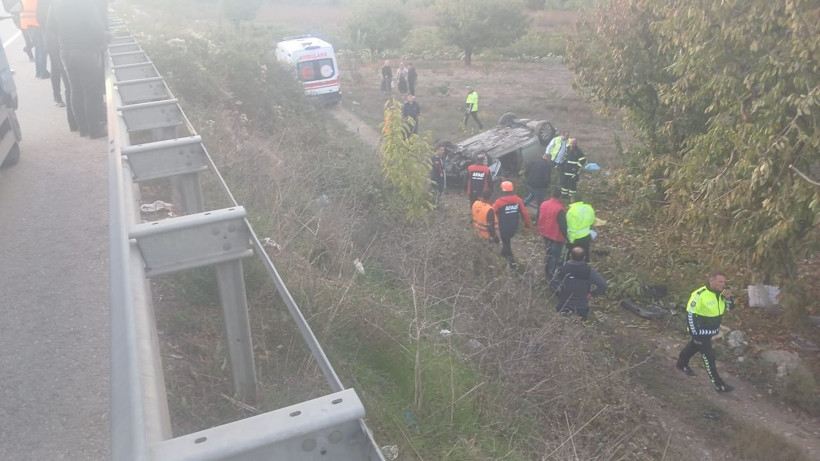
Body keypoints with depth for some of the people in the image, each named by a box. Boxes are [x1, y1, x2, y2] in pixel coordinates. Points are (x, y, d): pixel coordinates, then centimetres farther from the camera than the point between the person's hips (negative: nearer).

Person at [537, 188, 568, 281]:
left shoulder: (543, 204, -5)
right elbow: (563, 225, -23)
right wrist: (567, 237, -10)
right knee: (555, 257, 7)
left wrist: (540, 229, 23)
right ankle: (551, 278, 14)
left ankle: (548, 274, 42)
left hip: (546, 234, 7)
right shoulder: (560, 209, -27)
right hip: (557, 236, -7)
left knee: (548, 253, 26)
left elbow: (538, 219, 7)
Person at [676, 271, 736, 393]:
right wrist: (695, 332, -19)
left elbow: (730, 307, 3)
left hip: (712, 330, 8)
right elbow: (690, 313, -22)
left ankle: (682, 364, 51)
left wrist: (728, 298, -20)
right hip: (701, 331, -8)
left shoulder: (721, 293, -6)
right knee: (709, 357, 0)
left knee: (693, 347, 28)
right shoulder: (700, 295, -28)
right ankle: (719, 385, 9)